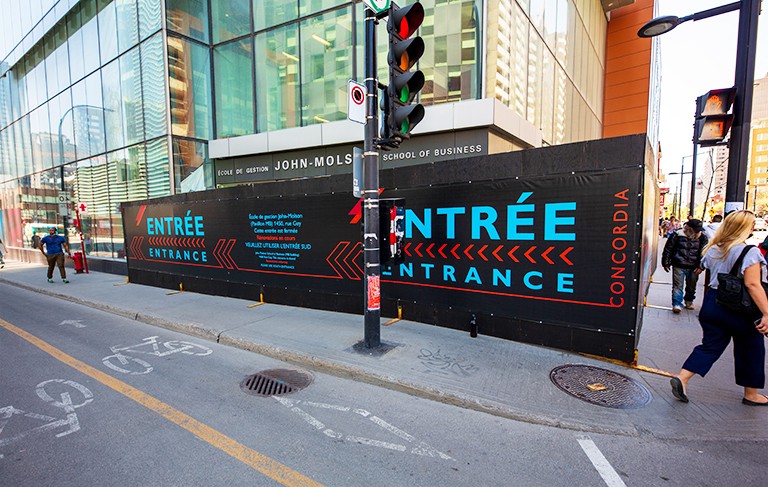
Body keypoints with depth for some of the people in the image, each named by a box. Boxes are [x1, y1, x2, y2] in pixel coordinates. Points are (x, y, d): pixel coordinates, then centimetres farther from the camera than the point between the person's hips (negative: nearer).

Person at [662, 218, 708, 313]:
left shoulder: (702, 237, 1)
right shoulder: (677, 235, -7)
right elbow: (668, 249, -1)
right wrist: (666, 263, 0)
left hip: (693, 267, 3)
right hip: (679, 266, -3)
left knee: (691, 286, 17)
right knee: (678, 285, -4)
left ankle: (689, 301, 36)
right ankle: (677, 304, -1)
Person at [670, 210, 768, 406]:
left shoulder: (713, 249, 3)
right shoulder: (749, 252, -16)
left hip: (712, 302, 5)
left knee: (711, 345, 11)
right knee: (751, 350, 15)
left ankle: (682, 378, -2)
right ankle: (751, 395, 30)